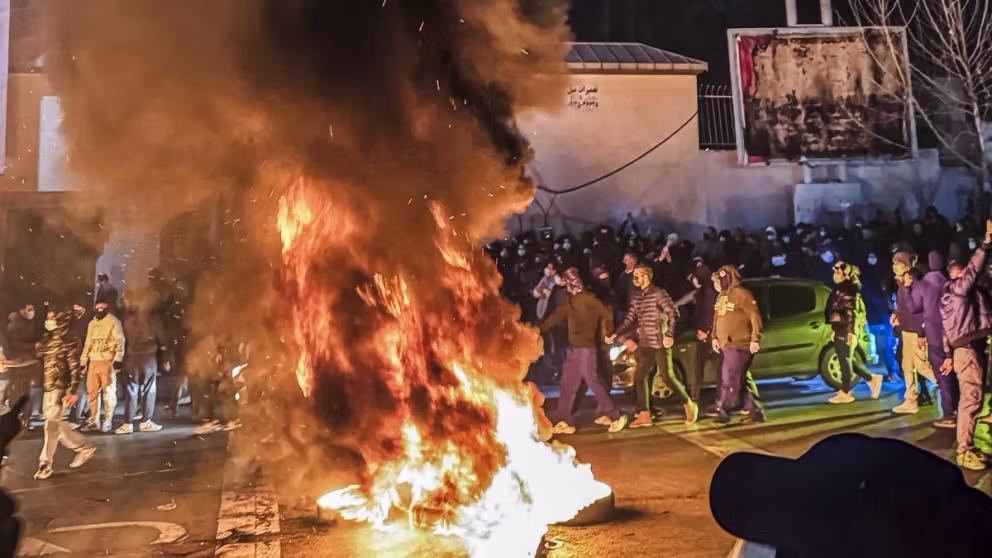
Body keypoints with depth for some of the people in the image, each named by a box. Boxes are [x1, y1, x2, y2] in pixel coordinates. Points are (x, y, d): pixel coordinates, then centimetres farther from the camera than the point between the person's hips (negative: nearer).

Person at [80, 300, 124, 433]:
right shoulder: (92, 324, 18)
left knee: (108, 392, -2)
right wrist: (83, 362, 16)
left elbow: (120, 341, -8)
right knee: (92, 392, 7)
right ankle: (94, 421, 14)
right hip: (93, 362, 6)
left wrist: (118, 359, -17)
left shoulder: (113, 321, -1)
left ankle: (108, 421, 5)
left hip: (107, 361, -6)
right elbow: (88, 344, 21)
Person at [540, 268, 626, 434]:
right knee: (568, 384, 8)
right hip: (573, 348, 8)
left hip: (585, 348, -8)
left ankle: (615, 416, 4)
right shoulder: (571, 300, 12)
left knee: (593, 382, -6)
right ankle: (565, 421, 13)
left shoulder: (587, 298, -13)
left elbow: (607, 315, -14)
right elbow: (557, 316, 19)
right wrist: (539, 329, 19)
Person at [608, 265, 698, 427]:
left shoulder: (658, 293, -10)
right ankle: (644, 415, 7)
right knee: (640, 377, 2)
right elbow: (630, 319, 10)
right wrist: (616, 334, 0)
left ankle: (689, 405, 17)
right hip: (645, 344, 7)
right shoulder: (637, 296, 10)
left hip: (660, 343, -7)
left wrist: (670, 335, -21)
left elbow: (673, 313, -13)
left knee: (668, 377, -3)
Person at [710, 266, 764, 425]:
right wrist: (715, 337, 15)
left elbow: (755, 316, -16)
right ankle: (756, 412, 17)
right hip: (727, 344, 9)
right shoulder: (722, 296, 16)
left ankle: (722, 411, -6)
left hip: (739, 345, -9)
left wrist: (755, 339, -19)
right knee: (743, 379, 11)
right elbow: (717, 318, 22)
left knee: (731, 380, -8)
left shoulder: (741, 294, -12)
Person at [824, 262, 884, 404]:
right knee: (847, 359, 13)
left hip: (847, 330, -9)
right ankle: (872, 378, 25)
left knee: (845, 360, -3)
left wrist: (852, 332, -23)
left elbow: (852, 313, -18)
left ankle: (845, 393, 4)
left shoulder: (850, 290, -12)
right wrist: (833, 328, 23)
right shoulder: (838, 289, 15)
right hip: (840, 329, 9)